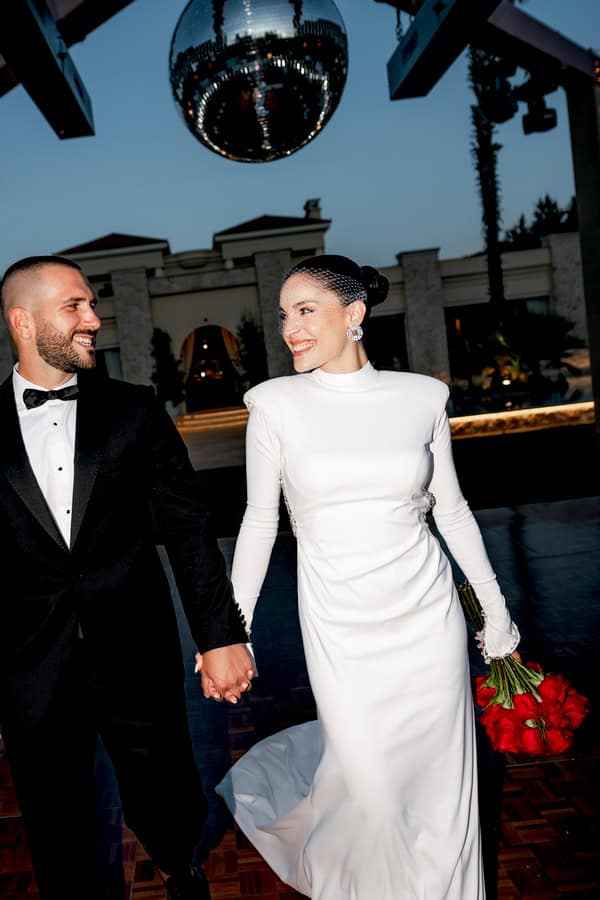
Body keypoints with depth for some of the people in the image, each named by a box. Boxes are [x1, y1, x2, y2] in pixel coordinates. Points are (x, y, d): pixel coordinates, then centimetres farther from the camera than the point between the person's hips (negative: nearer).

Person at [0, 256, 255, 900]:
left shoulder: (134, 412, 0)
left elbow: (188, 528, -1)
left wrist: (221, 634, -7)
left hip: (137, 661, 1)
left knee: (168, 809, 16)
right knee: (58, 843, 14)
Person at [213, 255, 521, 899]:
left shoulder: (420, 398, -2)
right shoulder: (276, 405, -6)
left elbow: (452, 510, 6)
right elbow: (260, 521, -1)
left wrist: (495, 604, 10)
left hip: (427, 614, 2)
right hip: (339, 627, -2)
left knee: (441, 776, 14)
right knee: (370, 783, 3)